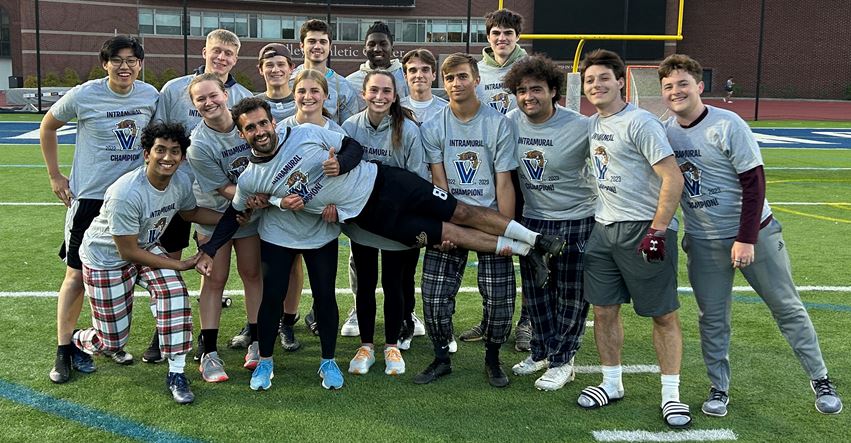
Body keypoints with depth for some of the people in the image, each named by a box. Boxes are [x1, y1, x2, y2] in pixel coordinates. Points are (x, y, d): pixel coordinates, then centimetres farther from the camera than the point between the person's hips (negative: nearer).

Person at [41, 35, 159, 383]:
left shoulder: (151, 96, -2)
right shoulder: (83, 96, -10)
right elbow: (48, 127, 5)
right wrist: (55, 176, 2)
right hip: (90, 197, -3)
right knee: (77, 274, -1)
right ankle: (64, 351, 11)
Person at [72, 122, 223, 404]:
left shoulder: (182, 181, -16)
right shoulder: (126, 194, -36)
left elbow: (190, 212, 8)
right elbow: (129, 252, -26)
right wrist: (180, 264, -20)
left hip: (146, 247, 6)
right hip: (106, 257, -5)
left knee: (175, 291, -24)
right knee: (112, 342, 2)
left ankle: (176, 373, -10)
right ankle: (77, 342, 40)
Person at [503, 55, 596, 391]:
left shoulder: (580, 127, -17)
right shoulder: (510, 123, -5)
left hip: (576, 220, -4)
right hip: (532, 219, 4)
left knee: (571, 294, 5)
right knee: (535, 290, 15)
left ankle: (561, 361, 20)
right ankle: (541, 352, 32)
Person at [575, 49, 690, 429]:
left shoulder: (640, 123, -13)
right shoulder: (593, 125, 11)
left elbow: (673, 179, -17)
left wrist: (657, 231, -20)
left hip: (644, 228, -8)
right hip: (604, 229, 8)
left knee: (663, 315, 2)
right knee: (603, 310, 10)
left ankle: (670, 394, 13)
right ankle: (612, 384, 25)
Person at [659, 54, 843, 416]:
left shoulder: (728, 126, -15)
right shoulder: (665, 132, -1)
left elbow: (754, 183, -16)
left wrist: (746, 239, -19)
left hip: (754, 234, -3)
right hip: (703, 242, 4)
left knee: (787, 308, 7)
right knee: (711, 318, 8)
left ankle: (821, 380, 22)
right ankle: (719, 389, 23)